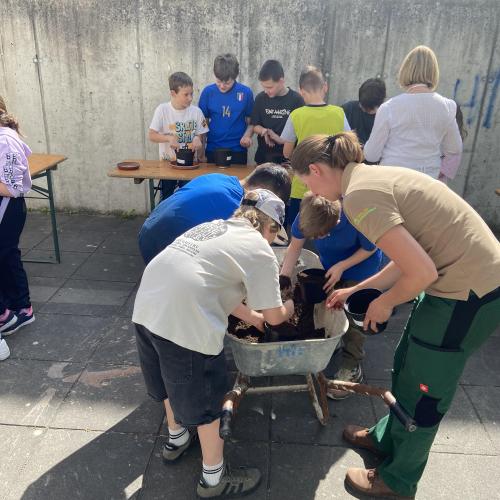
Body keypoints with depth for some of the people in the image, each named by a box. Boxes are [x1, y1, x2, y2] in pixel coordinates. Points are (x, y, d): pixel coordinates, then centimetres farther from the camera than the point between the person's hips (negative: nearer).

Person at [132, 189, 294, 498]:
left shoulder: (213, 228, 22)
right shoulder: (260, 251, 2)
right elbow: (274, 316, 5)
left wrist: (251, 316, 33)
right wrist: (288, 308, 27)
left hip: (148, 305, 8)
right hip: (185, 320, -8)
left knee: (174, 381, 29)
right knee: (206, 398, 13)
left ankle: (177, 439, 53)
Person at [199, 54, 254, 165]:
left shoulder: (246, 92, -4)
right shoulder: (208, 92, -2)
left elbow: (251, 121, 5)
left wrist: (247, 135, -15)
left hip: (238, 150, -1)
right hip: (212, 150, 1)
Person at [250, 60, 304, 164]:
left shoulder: (296, 99, -7)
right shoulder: (260, 98, 2)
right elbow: (255, 125, 7)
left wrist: (282, 139, -17)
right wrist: (264, 131, -15)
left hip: (288, 157, -3)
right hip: (263, 156, 3)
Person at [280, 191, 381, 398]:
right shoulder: (305, 216, -31)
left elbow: (370, 249, -20)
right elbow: (295, 247, -16)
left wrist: (341, 267, -26)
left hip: (360, 263, -4)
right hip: (329, 264, 5)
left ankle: (352, 367, 10)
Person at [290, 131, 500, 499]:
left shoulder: (359, 195, -21)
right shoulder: (374, 176, 8)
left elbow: (422, 272, -25)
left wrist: (385, 303, -6)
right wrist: (355, 290, 18)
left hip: (470, 293, -9)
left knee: (422, 390, 10)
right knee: (406, 369, 24)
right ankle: (387, 439, 48)